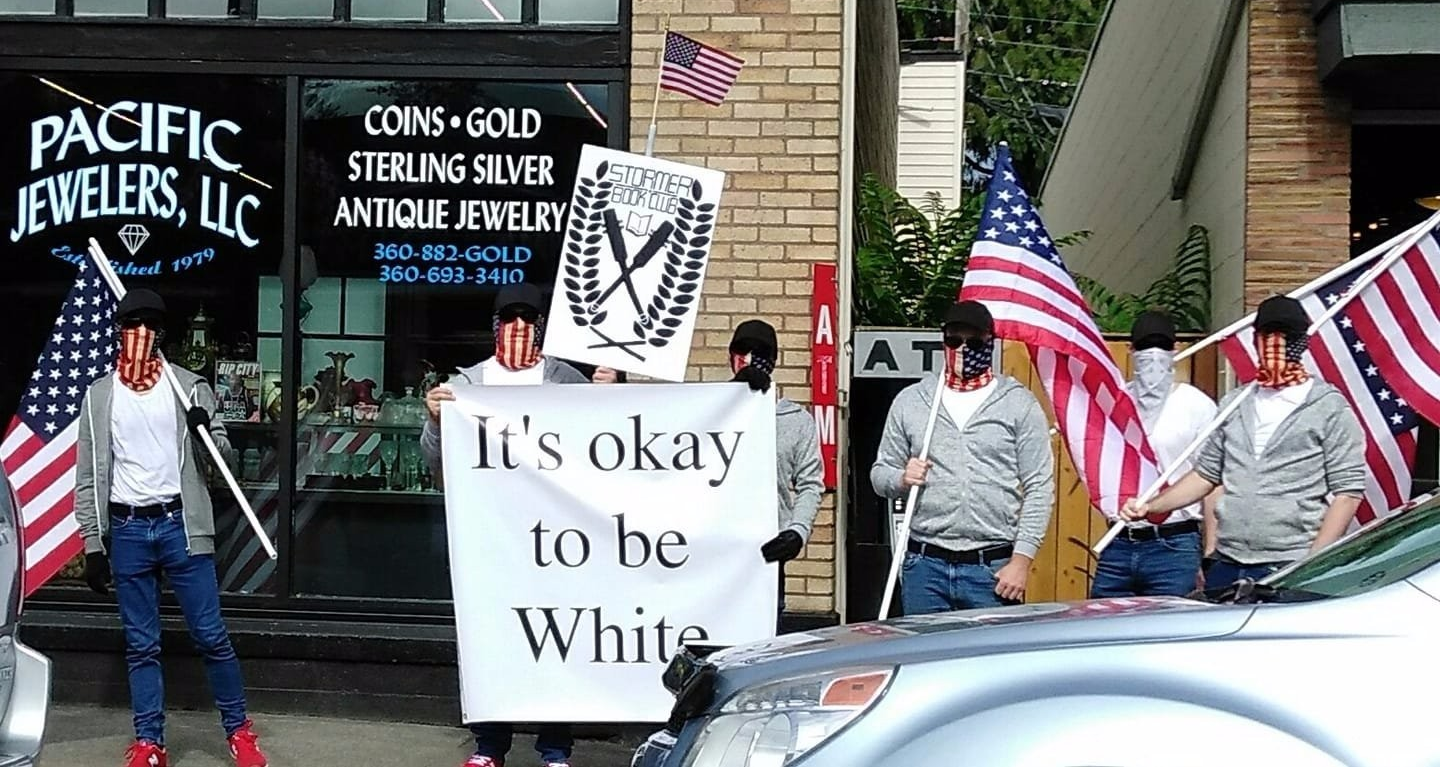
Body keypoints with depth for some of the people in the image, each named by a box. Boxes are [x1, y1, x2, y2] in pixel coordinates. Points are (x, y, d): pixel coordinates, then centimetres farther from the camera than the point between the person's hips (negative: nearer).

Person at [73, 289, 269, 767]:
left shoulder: (189, 386, 3)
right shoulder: (100, 395, 6)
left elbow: (222, 454, 7)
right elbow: (88, 476, 7)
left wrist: (206, 432, -15)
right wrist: (93, 543, 2)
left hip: (180, 525, -1)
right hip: (127, 531, 1)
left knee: (210, 635, 0)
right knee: (141, 645, 7)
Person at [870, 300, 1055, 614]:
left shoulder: (1019, 403, 4)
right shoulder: (910, 401, 11)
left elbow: (1040, 488, 0)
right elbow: (881, 473, 15)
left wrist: (1021, 560, -7)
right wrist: (902, 479, -9)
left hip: (993, 568, -2)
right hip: (925, 565, 2)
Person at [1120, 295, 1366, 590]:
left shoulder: (1329, 407, 0)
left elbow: (1348, 491, -4)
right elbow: (1206, 474, 21)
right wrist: (1151, 507, 8)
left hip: (1289, 573, -5)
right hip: (1226, 567, 5)